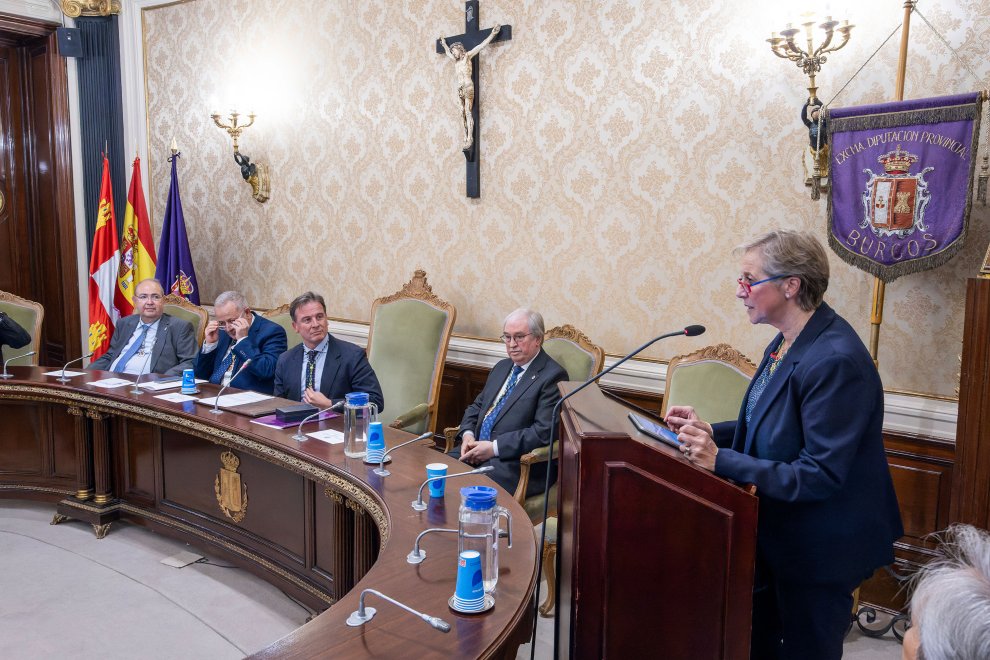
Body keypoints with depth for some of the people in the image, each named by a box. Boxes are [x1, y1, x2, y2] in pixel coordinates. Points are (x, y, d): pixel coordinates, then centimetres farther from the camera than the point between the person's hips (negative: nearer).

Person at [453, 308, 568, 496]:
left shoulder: (553, 376, -9)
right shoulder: (502, 367, 18)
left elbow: (543, 432, -16)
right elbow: (477, 407, 23)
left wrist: (494, 447, -18)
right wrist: (468, 434, 1)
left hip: (517, 464, -7)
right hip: (477, 449, 8)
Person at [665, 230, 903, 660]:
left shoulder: (835, 360, -28)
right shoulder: (787, 343, 2)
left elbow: (820, 475, -29)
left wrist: (721, 460, -30)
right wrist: (709, 431, -2)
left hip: (818, 549, -9)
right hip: (777, 533, 9)